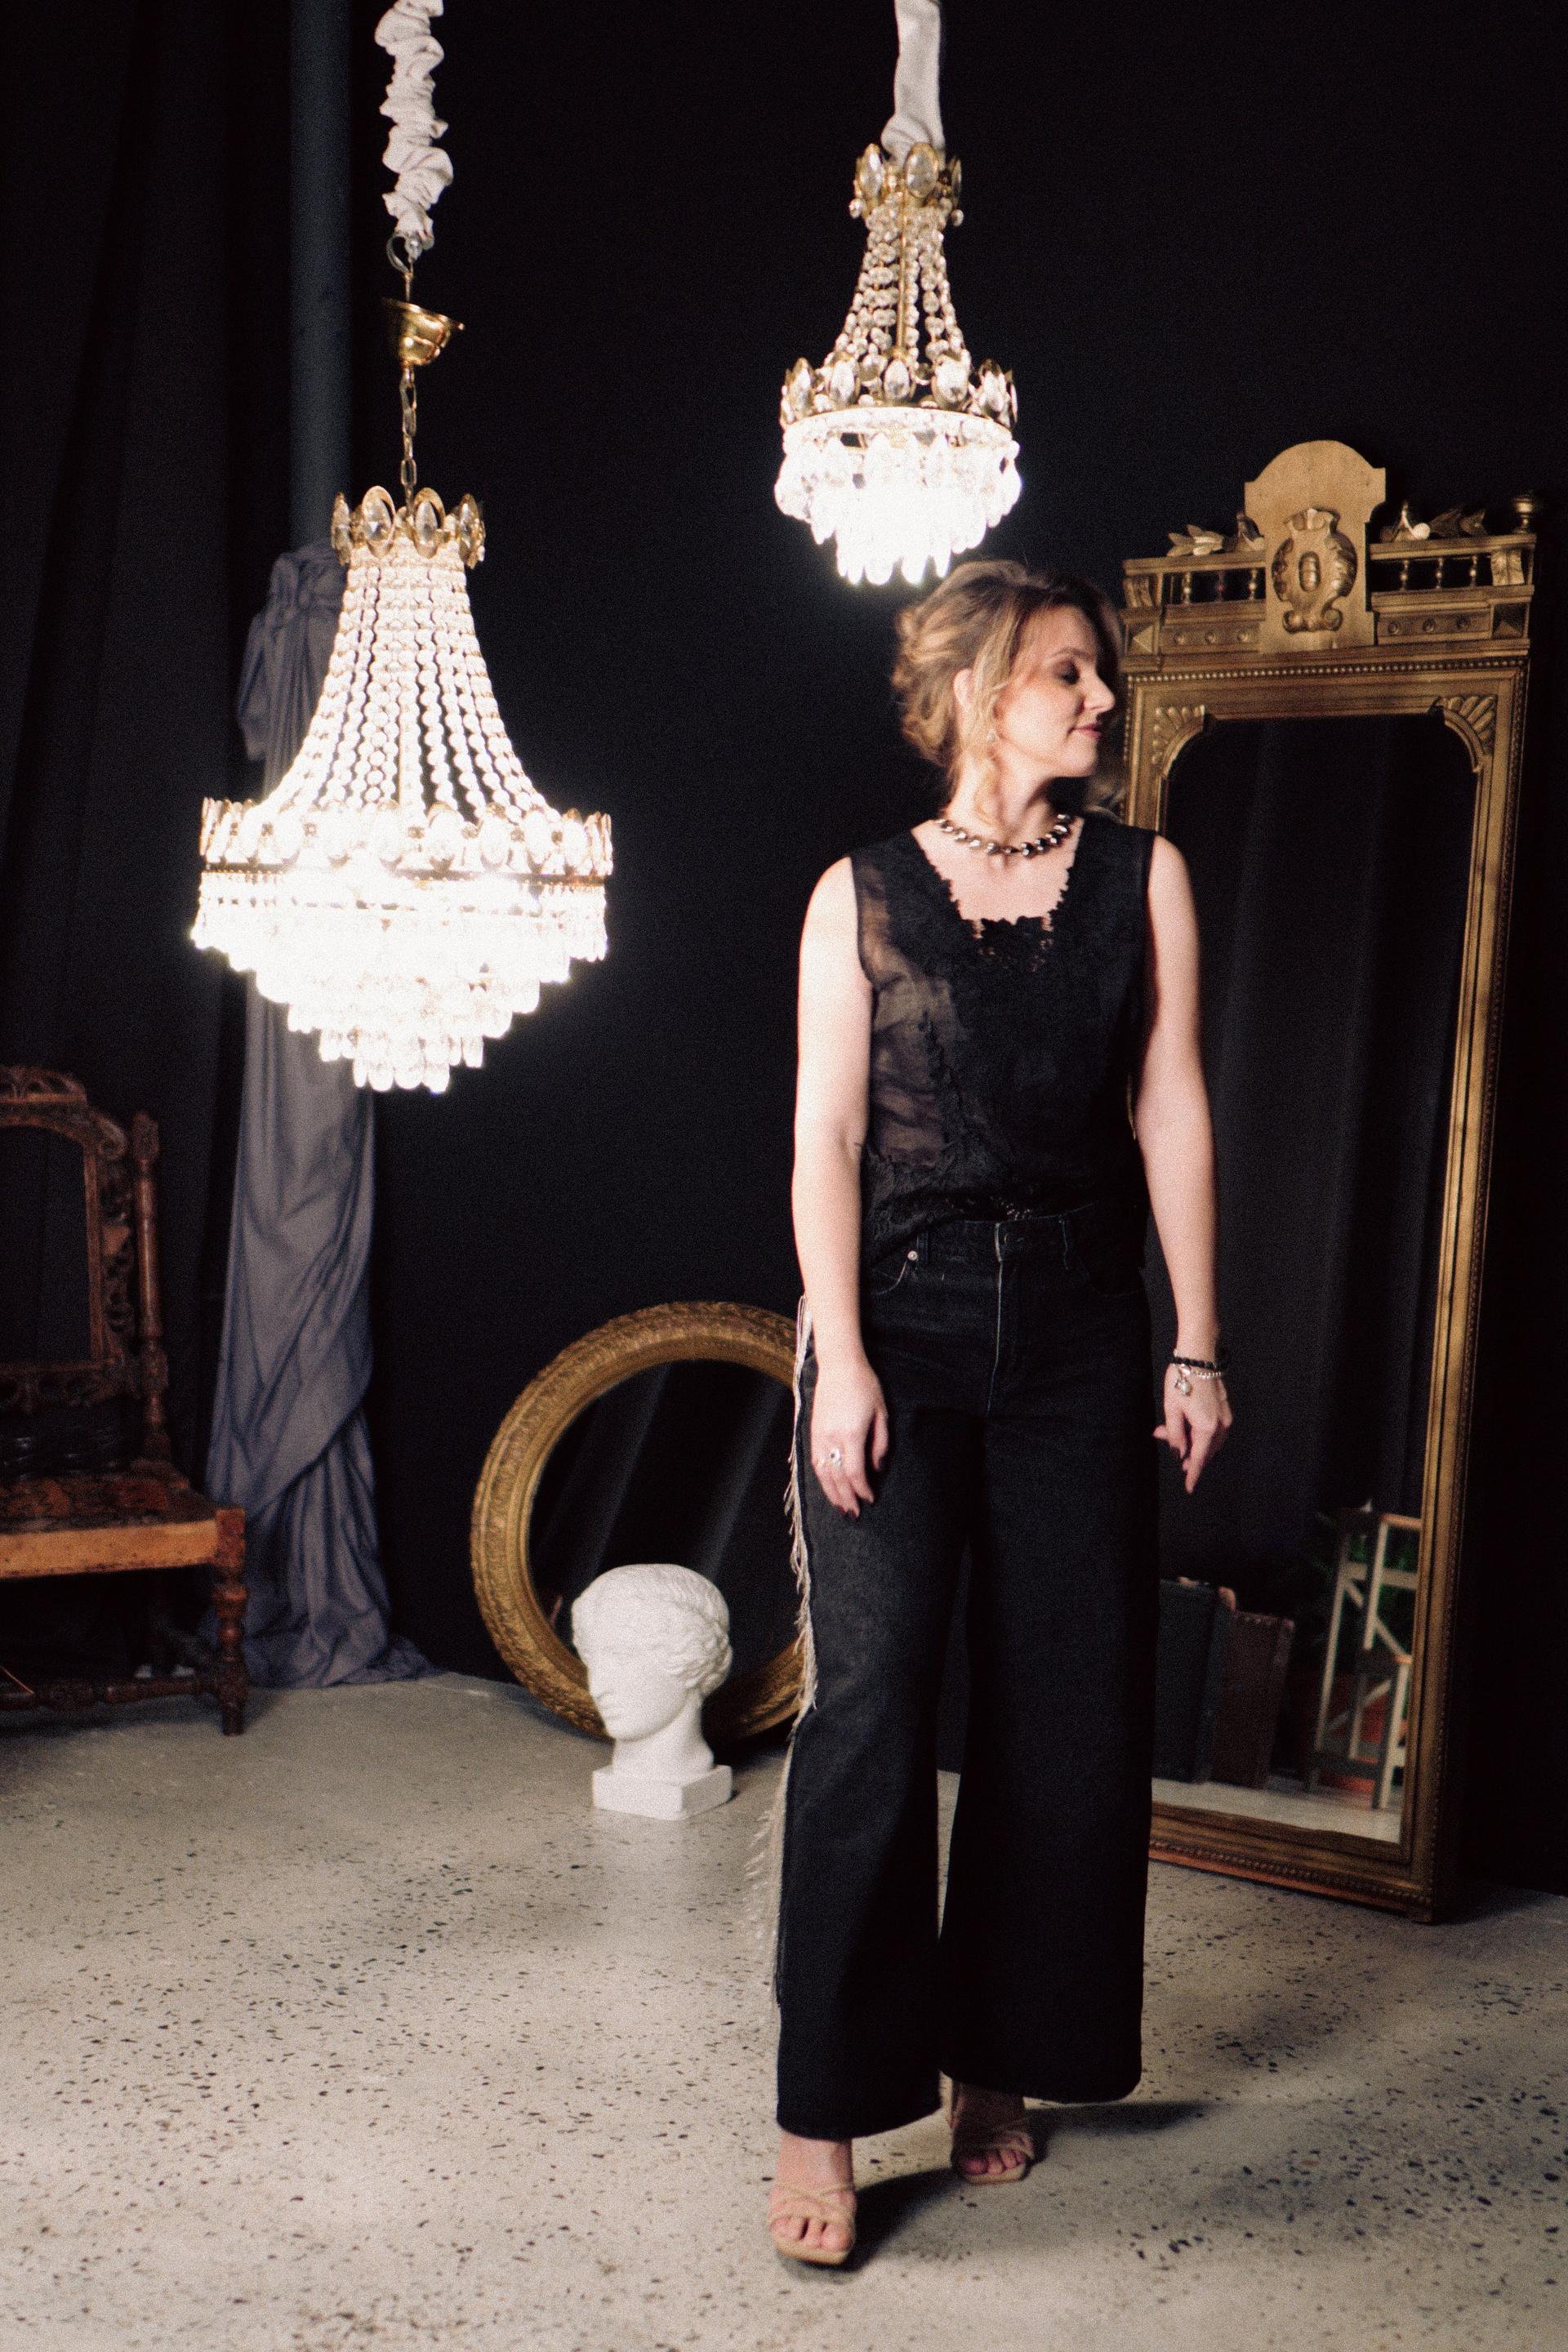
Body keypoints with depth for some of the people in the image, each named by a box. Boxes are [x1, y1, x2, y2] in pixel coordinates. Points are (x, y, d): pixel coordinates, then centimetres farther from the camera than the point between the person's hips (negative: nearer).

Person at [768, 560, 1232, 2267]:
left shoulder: (1142, 881, 7)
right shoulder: (862, 895, 2)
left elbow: (1171, 1115, 4)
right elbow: (826, 1136, -2)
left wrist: (1196, 1346, 1)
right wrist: (840, 1360, -10)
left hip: (1078, 1327, 3)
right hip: (900, 1313, -2)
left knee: (1067, 1711, 5)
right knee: (869, 1709, -7)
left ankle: (998, 2061, 23)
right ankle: (827, 2117, 1)